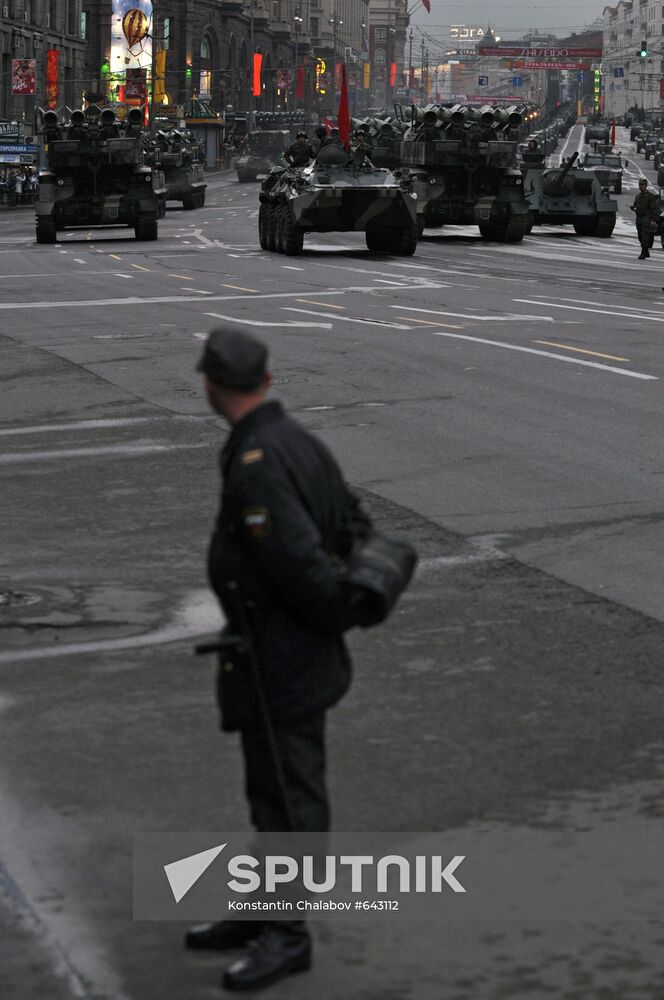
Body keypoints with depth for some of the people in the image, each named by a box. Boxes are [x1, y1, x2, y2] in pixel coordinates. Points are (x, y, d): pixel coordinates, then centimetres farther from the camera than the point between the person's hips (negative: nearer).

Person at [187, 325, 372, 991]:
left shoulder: (257, 466, -24)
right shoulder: (299, 441, 6)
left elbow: (300, 562, -29)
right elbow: (354, 524, 13)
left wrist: (343, 610, -13)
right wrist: (355, 594, 5)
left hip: (280, 667, -10)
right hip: (296, 658, 10)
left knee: (286, 794, 2)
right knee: (272, 788, 20)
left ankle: (285, 935, 14)